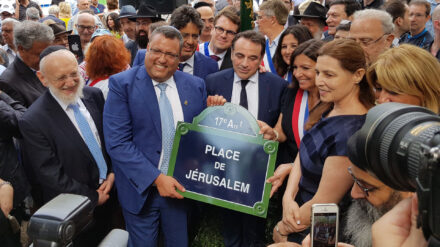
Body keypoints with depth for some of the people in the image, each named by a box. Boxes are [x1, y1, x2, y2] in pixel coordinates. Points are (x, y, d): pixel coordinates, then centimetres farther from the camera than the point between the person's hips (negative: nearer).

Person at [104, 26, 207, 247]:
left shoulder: (196, 86, 2)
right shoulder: (122, 84, -9)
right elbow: (117, 143, -16)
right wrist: (156, 178, -20)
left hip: (181, 188, 3)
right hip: (142, 189, -3)